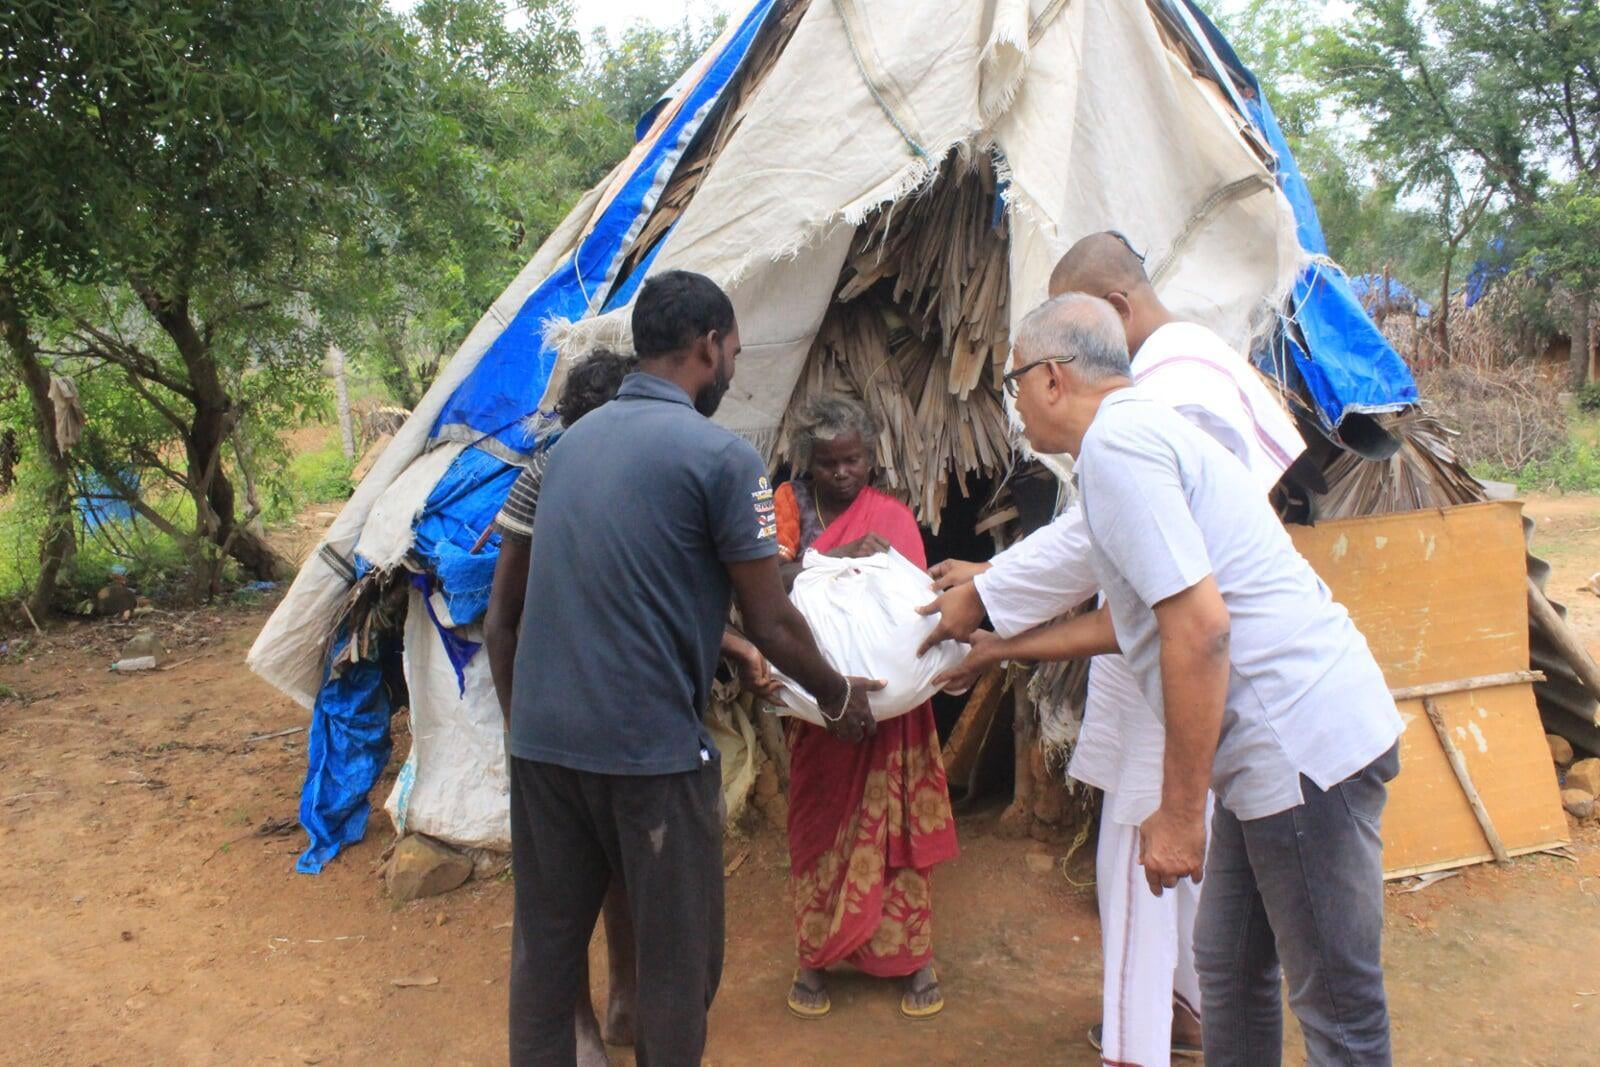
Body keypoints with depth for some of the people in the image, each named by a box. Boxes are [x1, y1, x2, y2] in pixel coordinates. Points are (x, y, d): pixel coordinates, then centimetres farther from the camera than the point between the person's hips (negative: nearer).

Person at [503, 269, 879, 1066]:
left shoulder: (571, 441, 11)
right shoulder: (719, 456, -10)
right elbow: (771, 622, -7)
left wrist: (728, 652, 30)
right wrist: (840, 699, 12)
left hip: (540, 736, 7)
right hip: (650, 748, -6)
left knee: (544, 946, 17)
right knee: (676, 961, 11)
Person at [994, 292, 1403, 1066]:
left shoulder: (1114, 443, -14)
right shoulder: (1139, 430, 17)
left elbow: (1198, 626, -24)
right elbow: (1130, 620, 28)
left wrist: (1179, 811, -17)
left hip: (1303, 742, -10)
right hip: (1283, 741, 10)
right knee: (1226, 968, 20)